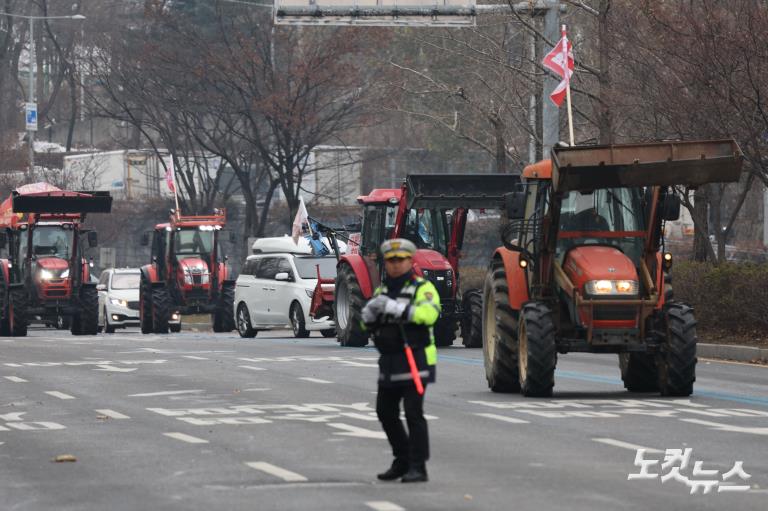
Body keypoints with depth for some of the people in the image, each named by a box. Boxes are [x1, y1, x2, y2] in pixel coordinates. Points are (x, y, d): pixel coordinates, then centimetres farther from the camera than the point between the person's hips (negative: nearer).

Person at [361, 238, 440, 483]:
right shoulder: (382, 290, 17)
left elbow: (429, 313, -23)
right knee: (386, 412, 11)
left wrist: (396, 308, -29)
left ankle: (418, 467, -9)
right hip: (389, 362, 7)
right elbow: (367, 324, 13)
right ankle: (402, 460, 25)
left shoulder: (422, 288, -4)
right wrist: (370, 310, -10)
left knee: (413, 413, -11)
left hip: (415, 360, -7)